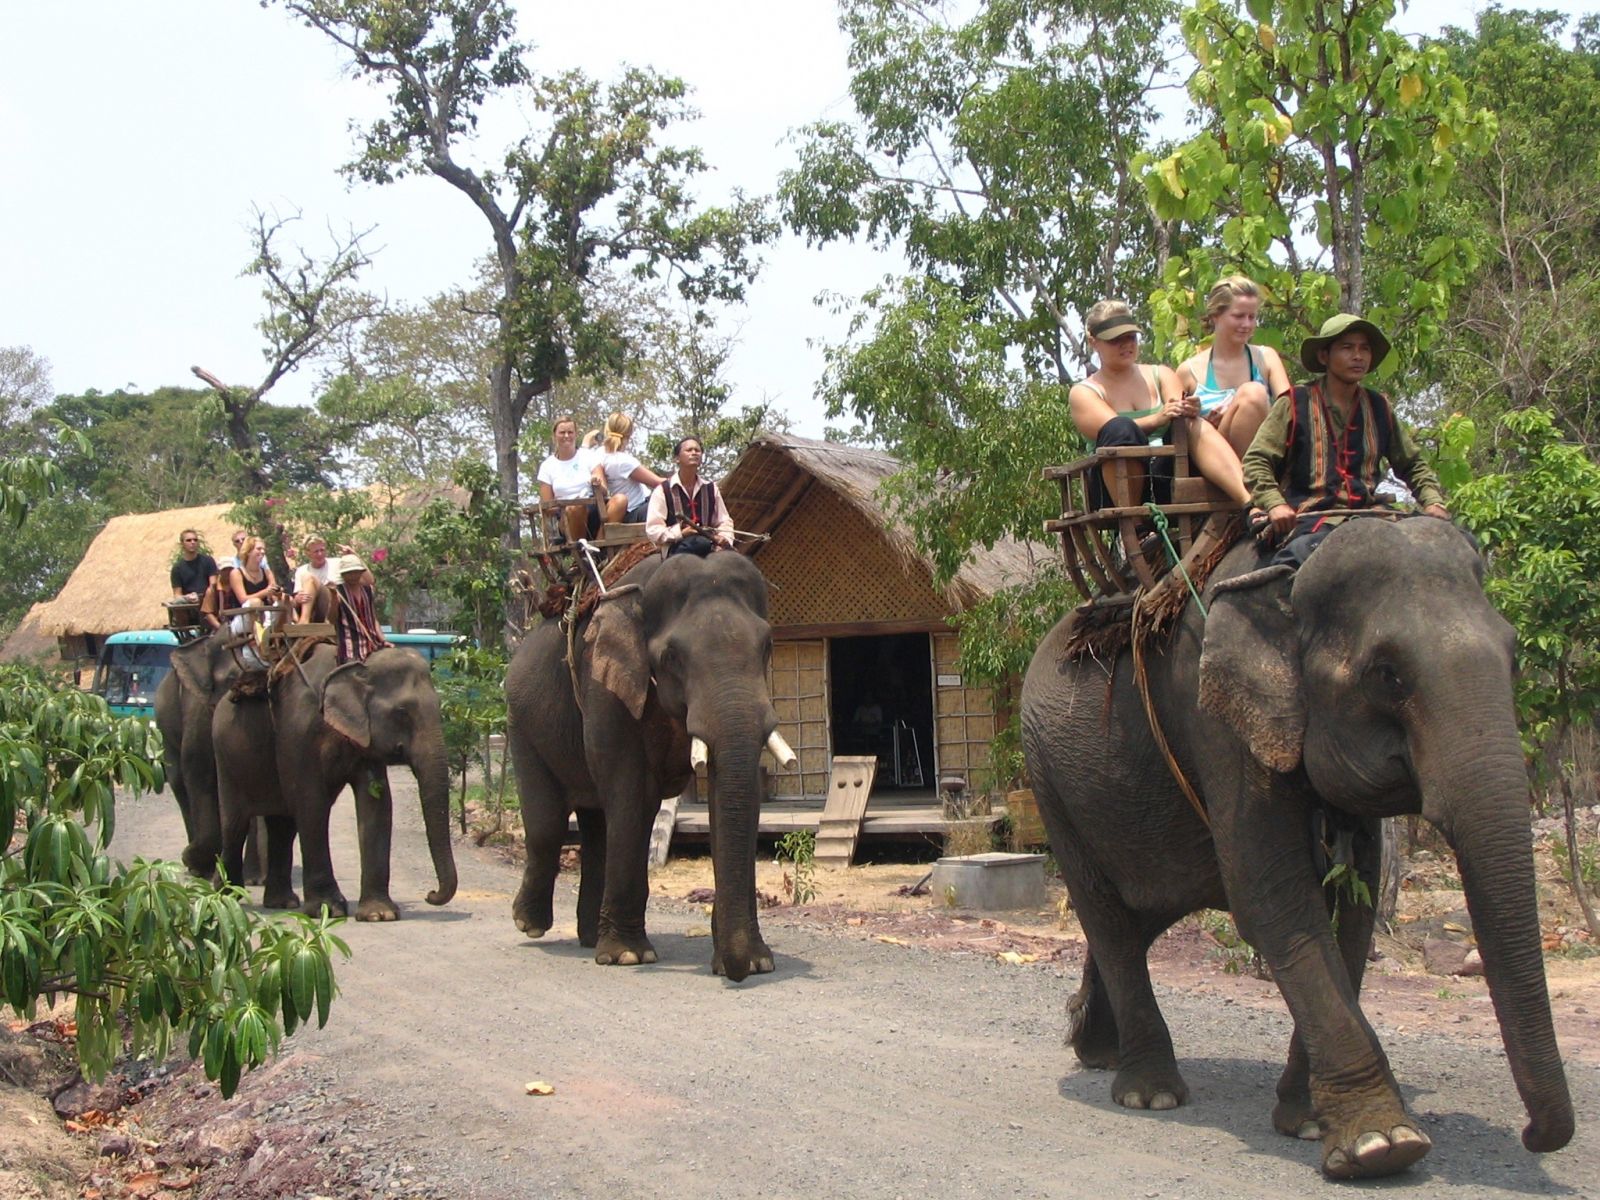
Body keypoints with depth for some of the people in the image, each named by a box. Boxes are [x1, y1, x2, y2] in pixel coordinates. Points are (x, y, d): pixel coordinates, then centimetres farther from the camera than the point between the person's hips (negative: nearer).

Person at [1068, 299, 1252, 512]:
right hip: (1120, 491, -3)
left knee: (1194, 426, -26)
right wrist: (1157, 419, -29)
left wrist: (1188, 412, -24)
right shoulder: (1082, 393, 9)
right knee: (1121, 429, -31)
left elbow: (1181, 412, 0)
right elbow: (1115, 432, -11)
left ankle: (1249, 501, -46)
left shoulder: (1161, 375, 21)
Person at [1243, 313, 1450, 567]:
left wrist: (1433, 501, 10)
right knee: (1301, 551, -41)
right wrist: (1275, 505, -15)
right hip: (1310, 517, -4)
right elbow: (1255, 462, 2)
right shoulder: (1295, 405, 7)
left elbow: (1412, 464, 29)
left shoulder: (1380, 408, 20)